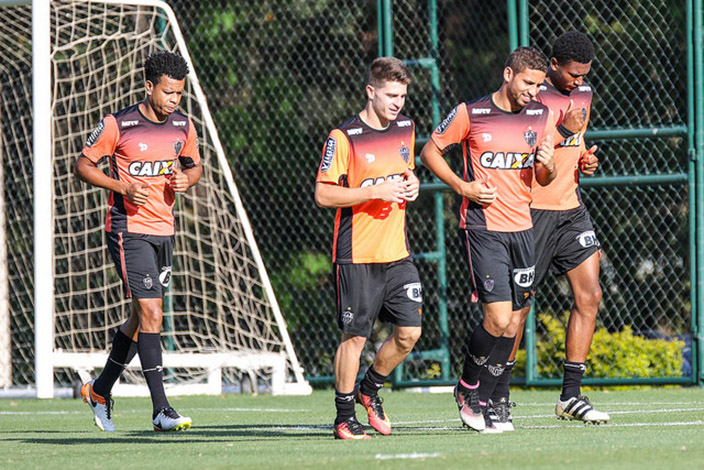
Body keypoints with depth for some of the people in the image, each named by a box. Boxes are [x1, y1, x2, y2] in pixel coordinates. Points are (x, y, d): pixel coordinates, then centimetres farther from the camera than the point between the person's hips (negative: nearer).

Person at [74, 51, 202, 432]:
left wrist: (186, 179, -4)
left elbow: (194, 165, 21)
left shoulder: (183, 126, 5)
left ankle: (100, 390, 32)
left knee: (142, 317, 13)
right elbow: (83, 165, -3)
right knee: (150, 314, -14)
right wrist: (124, 188, -17)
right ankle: (161, 410, -15)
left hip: (164, 230, 6)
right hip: (129, 230, -6)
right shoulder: (118, 125, -11)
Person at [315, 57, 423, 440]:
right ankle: (345, 418, 10)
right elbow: (322, 194, -12)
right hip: (356, 255, -6)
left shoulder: (405, 128, 10)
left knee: (409, 332, 1)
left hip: (397, 253, 6)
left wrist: (410, 184, 3)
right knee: (355, 336, -2)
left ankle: (370, 389, 25)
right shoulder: (343, 137, -10)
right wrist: (375, 191, -19)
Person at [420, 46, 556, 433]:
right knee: (498, 318, -14)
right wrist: (463, 187, -8)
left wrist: (547, 165, -9)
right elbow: (430, 151, 4)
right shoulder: (470, 114, -6)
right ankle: (467, 388, 9)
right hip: (483, 226, -5)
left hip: (522, 227, 5)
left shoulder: (541, 116, 8)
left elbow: (543, 179, 15)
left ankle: (489, 401, 16)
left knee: (512, 323, 4)